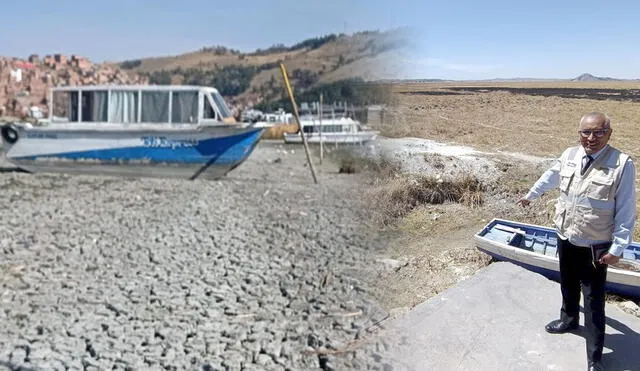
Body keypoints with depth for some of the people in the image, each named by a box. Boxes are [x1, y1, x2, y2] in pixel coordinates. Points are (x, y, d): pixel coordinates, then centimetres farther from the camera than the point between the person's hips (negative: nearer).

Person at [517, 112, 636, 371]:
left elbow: (626, 211, -15)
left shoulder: (622, 164, -18)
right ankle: (569, 319, 53)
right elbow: (550, 177, 18)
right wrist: (530, 195, 32)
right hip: (565, 238, 6)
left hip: (594, 247, -5)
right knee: (567, 285, 26)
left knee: (594, 301, 1)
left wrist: (617, 248, -15)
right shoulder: (570, 155, -3)